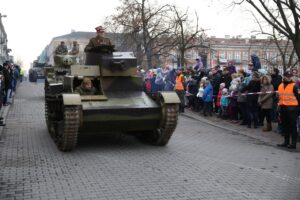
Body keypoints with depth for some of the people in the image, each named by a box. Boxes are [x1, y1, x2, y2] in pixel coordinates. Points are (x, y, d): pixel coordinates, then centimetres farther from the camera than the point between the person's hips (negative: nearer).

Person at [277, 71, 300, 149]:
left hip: (292, 108, -6)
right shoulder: (280, 86, 13)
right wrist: (279, 105, 18)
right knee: (285, 126, 13)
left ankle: (293, 143, 4)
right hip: (283, 108, 6)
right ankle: (286, 142, 23)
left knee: (293, 126, -1)